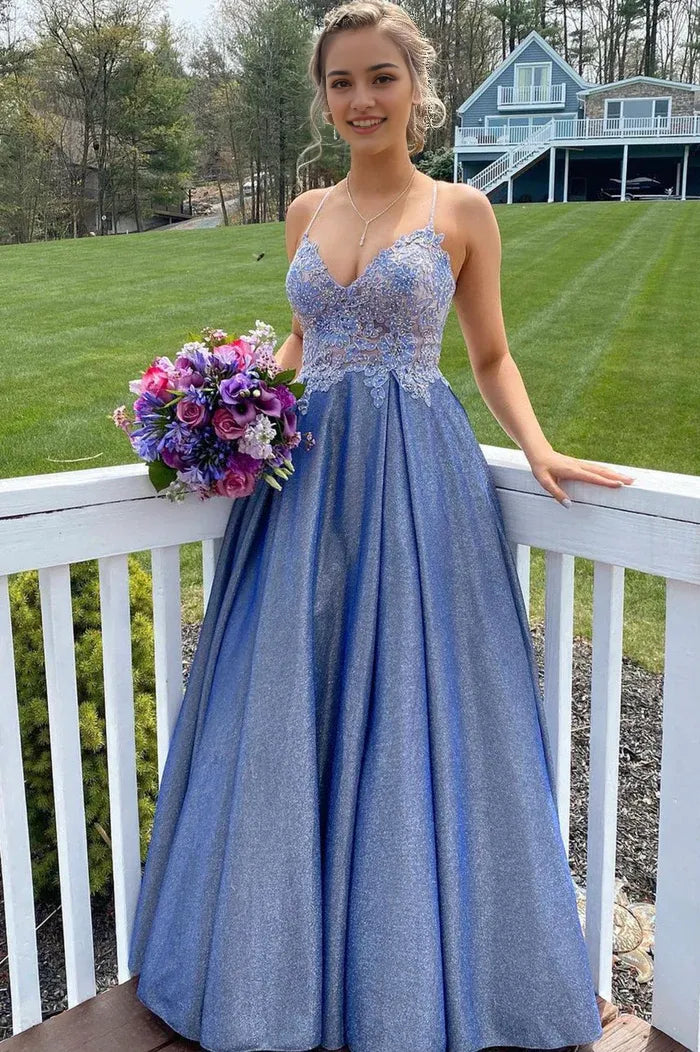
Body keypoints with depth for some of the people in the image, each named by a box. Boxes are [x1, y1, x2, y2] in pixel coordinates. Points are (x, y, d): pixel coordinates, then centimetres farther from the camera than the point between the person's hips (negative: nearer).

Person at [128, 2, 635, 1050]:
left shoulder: (461, 210, 2)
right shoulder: (307, 211, 13)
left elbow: (492, 356, 7)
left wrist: (538, 449, -8)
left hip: (418, 478, -4)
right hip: (306, 474, 4)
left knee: (413, 717, 1)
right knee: (287, 718, 8)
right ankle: (294, 958, 28)